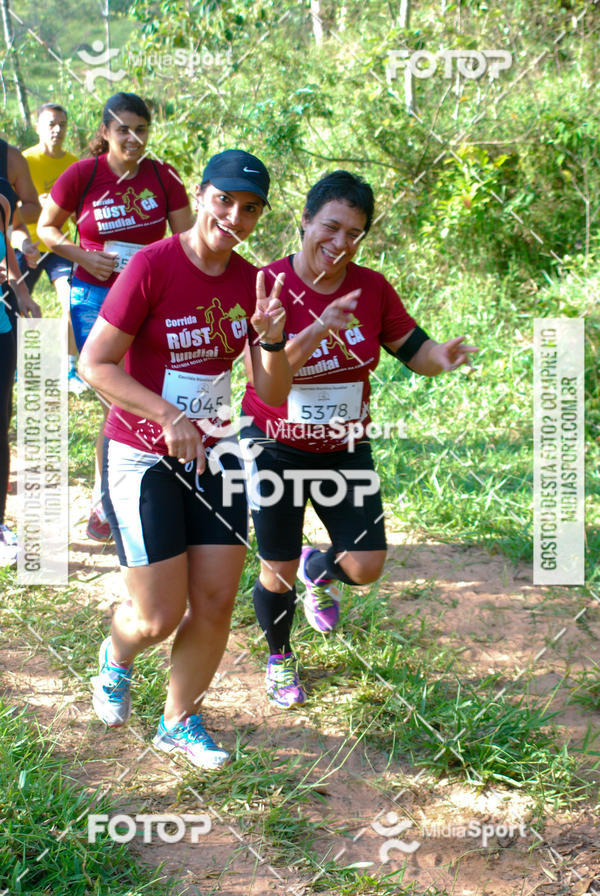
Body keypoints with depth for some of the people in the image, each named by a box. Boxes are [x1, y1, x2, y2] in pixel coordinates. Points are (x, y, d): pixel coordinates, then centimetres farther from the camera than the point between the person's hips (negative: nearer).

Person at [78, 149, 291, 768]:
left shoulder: (250, 281, 0)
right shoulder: (152, 266, -16)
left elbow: (273, 396, 0)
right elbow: (94, 364, -16)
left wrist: (271, 338, -19)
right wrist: (169, 418, -22)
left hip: (212, 455, 5)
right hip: (142, 458, -5)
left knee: (215, 603, 6)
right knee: (159, 618, -2)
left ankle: (179, 722, 29)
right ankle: (116, 658, 35)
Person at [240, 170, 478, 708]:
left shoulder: (373, 289, -6)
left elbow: (416, 351, -1)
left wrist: (441, 357, -25)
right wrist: (319, 330, -45)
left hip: (345, 447, 3)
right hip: (276, 450, -3)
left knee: (366, 568, -1)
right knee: (278, 573, 6)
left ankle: (317, 569, 37)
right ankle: (279, 658, 37)